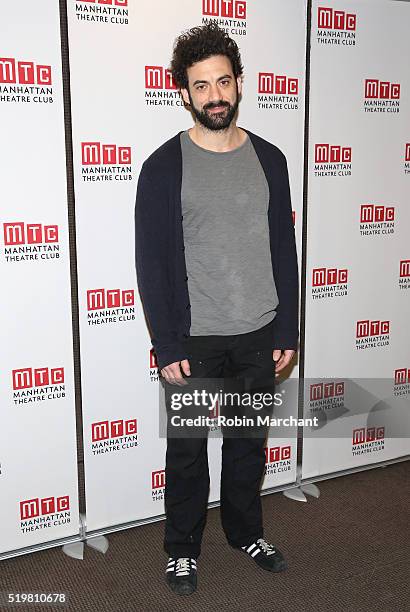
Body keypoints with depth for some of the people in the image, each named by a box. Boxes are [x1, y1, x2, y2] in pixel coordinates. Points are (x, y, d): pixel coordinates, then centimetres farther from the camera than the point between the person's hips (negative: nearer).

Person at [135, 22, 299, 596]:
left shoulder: (268, 159, 4)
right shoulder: (164, 166, -7)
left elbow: (284, 251, 7)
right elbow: (152, 263, -8)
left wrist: (287, 332, 4)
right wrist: (167, 348, -12)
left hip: (259, 336, 3)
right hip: (195, 340, -3)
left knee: (249, 442, 17)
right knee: (188, 449, 10)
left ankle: (246, 531, 39)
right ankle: (182, 549, 31)